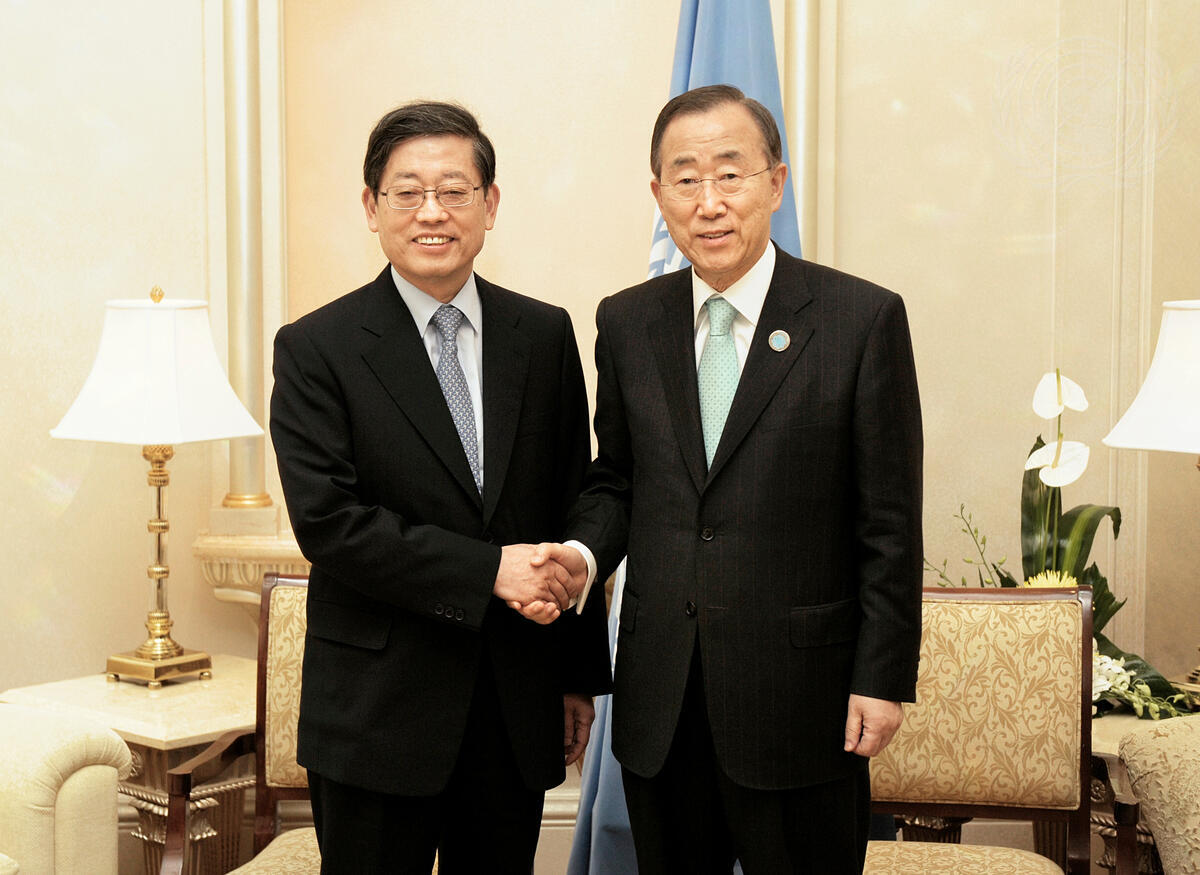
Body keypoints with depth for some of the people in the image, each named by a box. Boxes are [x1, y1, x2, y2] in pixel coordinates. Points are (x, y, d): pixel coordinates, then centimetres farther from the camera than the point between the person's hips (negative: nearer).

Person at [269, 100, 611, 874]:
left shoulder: (546, 335, 5)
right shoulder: (315, 349, -5)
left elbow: (574, 511, 8)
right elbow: (327, 521, -14)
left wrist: (581, 674, 9)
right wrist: (488, 569, -19)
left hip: (519, 708, 3)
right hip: (377, 713, -3)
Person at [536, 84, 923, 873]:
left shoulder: (864, 319, -7)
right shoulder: (626, 323, 6)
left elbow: (891, 522, -6)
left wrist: (883, 680, -8)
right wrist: (586, 551, -7)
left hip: (801, 698, -3)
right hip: (659, 702, 4)